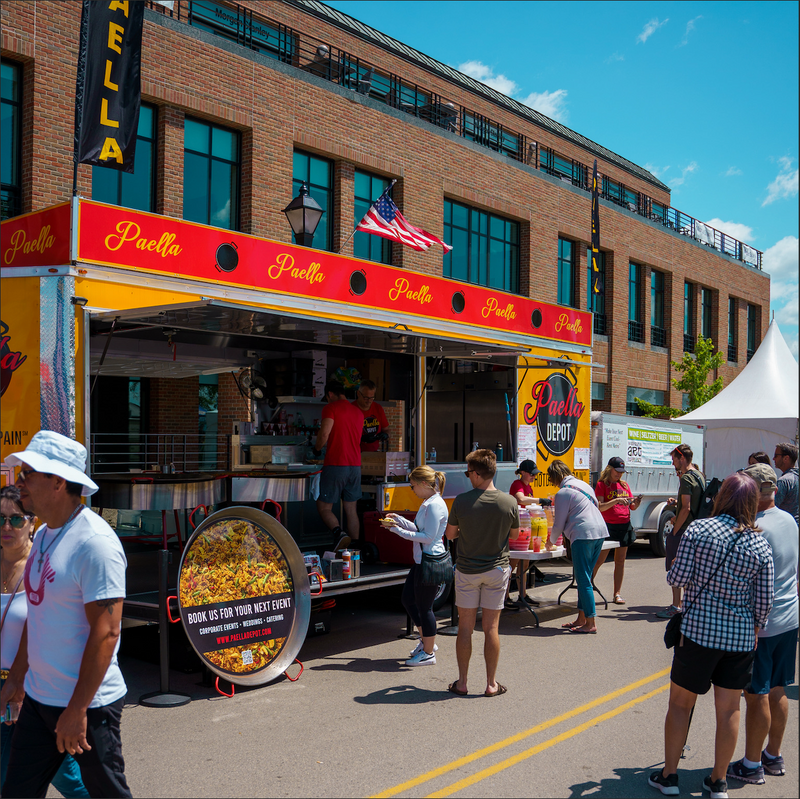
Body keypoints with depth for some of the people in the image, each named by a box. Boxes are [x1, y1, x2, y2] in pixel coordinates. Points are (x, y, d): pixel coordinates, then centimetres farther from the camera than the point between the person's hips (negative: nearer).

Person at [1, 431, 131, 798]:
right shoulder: (44, 534, 8)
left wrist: (77, 710, -22)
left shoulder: (94, 542, -21)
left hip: (88, 704, -8)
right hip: (38, 698, 8)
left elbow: (106, 632, -23)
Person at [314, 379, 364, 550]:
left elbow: (324, 435, -15)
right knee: (351, 509, 11)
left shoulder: (331, 408, -5)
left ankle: (338, 533, -24)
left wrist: (316, 449, 5)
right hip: (355, 465, 6)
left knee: (324, 507, 1)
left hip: (335, 465, -6)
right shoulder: (358, 412, 16)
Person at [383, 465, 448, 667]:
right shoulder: (428, 503, 12)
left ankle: (428, 653, 15)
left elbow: (428, 537, -23)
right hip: (421, 561, 10)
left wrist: (399, 530, -19)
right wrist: (398, 519, 12)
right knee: (408, 599, 18)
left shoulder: (435, 505, -20)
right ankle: (426, 639, 31)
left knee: (424, 607, 1)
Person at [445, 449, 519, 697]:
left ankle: (462, 682, 15)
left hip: (467, 571, -1)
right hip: (496, 570, 1)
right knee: (491, 628, 7)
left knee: (465, 627, 8)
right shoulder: (509, 502, -10)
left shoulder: (461, 501, -13)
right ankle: (491, 684, 13)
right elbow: (514, 534, 6)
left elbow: (449, 534, -1)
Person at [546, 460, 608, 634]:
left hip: (583, 536, -9)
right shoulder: (583, 484, 18)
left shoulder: (563, 493, -6)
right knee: (585, 578, 14)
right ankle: (581, 618, 19)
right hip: (600, 531, 9)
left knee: (583, 580, -3)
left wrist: (551, 540, 17)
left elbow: (559, 524, -3)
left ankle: (590, 623, -2)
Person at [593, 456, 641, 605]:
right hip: (608, 526, -5)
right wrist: (616, 501, -23)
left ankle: (617, 593, 12)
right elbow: (599, 507, -13)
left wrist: (636, 502, -8)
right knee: (599, 560, -3)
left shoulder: (624, 485, 14)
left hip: (625, 526, 5)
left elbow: (632, 507, 14)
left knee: (620, 561, 6)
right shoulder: (602, 484, -2)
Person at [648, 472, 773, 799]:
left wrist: (672, 570, 11)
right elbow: (764, 601, 1)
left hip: (699, 630, -2)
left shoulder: (698, 529, -9)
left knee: (680, 703, 12)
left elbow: (678, 578, -11)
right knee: (729, 710, 13)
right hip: (741, 637, 2)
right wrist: (753, 630, 17)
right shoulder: (760, 545, -2)